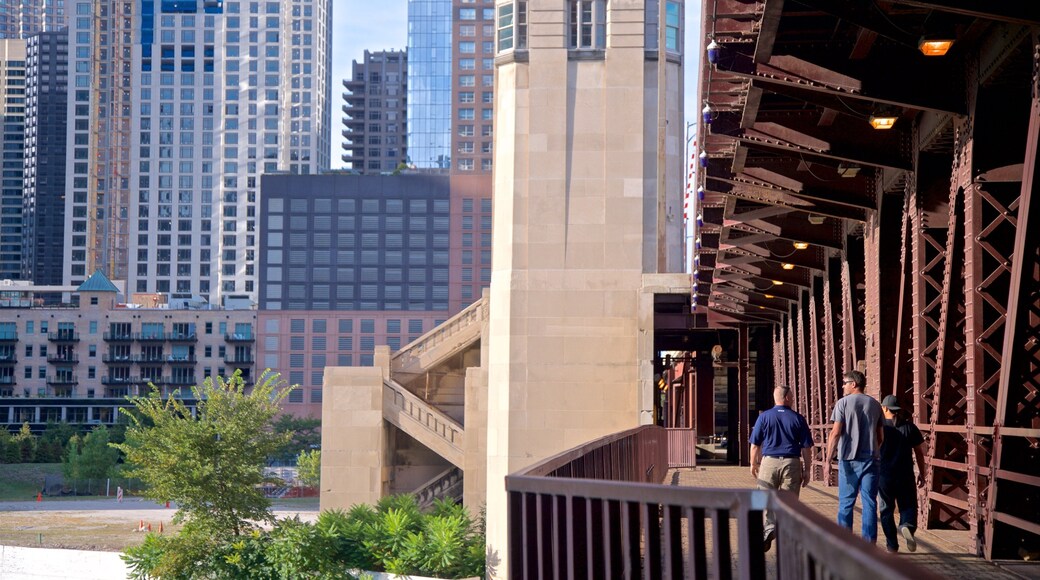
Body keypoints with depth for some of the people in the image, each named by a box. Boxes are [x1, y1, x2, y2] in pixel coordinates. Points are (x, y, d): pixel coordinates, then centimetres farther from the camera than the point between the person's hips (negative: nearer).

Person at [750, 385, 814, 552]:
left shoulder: (764, 417, 2)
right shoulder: (798, 418, 1)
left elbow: (755, 445, 3)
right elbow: (806, 447, 2)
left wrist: (753, 464, 16)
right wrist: (806, 470, 9)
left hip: (769, 462, 0)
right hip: (792, 463, 0)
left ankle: (770, 528, -17)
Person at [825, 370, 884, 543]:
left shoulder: (843, 403, -3)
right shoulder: (875, 404, 9)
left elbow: (836, 433, -10)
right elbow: (880, 437, 13)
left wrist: (828, 459, -8)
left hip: (849, 459, -3)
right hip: (871, 458, 3)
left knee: (846, 503, 5)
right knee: (870, 503, 3)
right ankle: (869, 542, 0)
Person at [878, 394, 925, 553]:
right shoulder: (909, 427, 1)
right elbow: (919, 452, 2)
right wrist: (922, 474, 11)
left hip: (884, 475, -1)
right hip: (905, 476, 1)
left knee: (886, 510, 10)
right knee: (908, 505, 10)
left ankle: (892, 544, 11)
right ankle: (907, 526, -21)